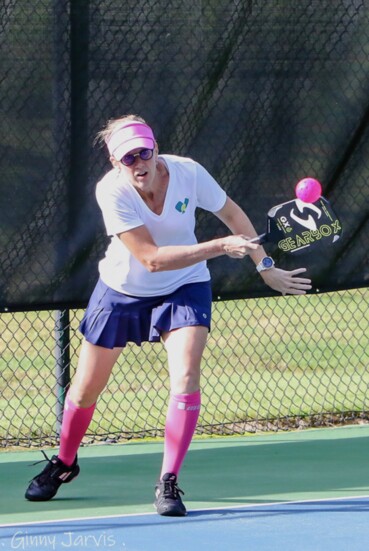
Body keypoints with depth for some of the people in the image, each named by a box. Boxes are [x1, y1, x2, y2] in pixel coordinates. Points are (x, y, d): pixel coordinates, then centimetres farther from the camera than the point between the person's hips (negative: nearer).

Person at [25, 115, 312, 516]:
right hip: (123, 290, 0)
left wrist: (265, 267, -2)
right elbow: (151, 258, -32)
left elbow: (233, 215, -4)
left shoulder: (188, 173, -23)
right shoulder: (111, 190, -29)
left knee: (186, 378, -21)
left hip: (183, 289, 1)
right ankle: (64, 464, 37)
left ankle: (168, 483, -11)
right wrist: (219, 247, -37)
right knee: (85, 389, 9)